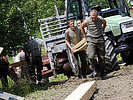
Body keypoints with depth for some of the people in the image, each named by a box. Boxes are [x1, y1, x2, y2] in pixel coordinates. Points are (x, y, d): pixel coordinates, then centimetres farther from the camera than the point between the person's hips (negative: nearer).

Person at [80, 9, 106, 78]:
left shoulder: (101, 19, -8)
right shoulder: (86, 21, -13)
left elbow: (104, 23, 17)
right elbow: (81, 27, 8)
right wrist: (85, 36, 5)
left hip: (100, 39, 2)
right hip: (91, 40, -2)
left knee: (101, 57, 6)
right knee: (91, 56, -18)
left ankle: (101, 72, 19)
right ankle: (95, 69, 4)